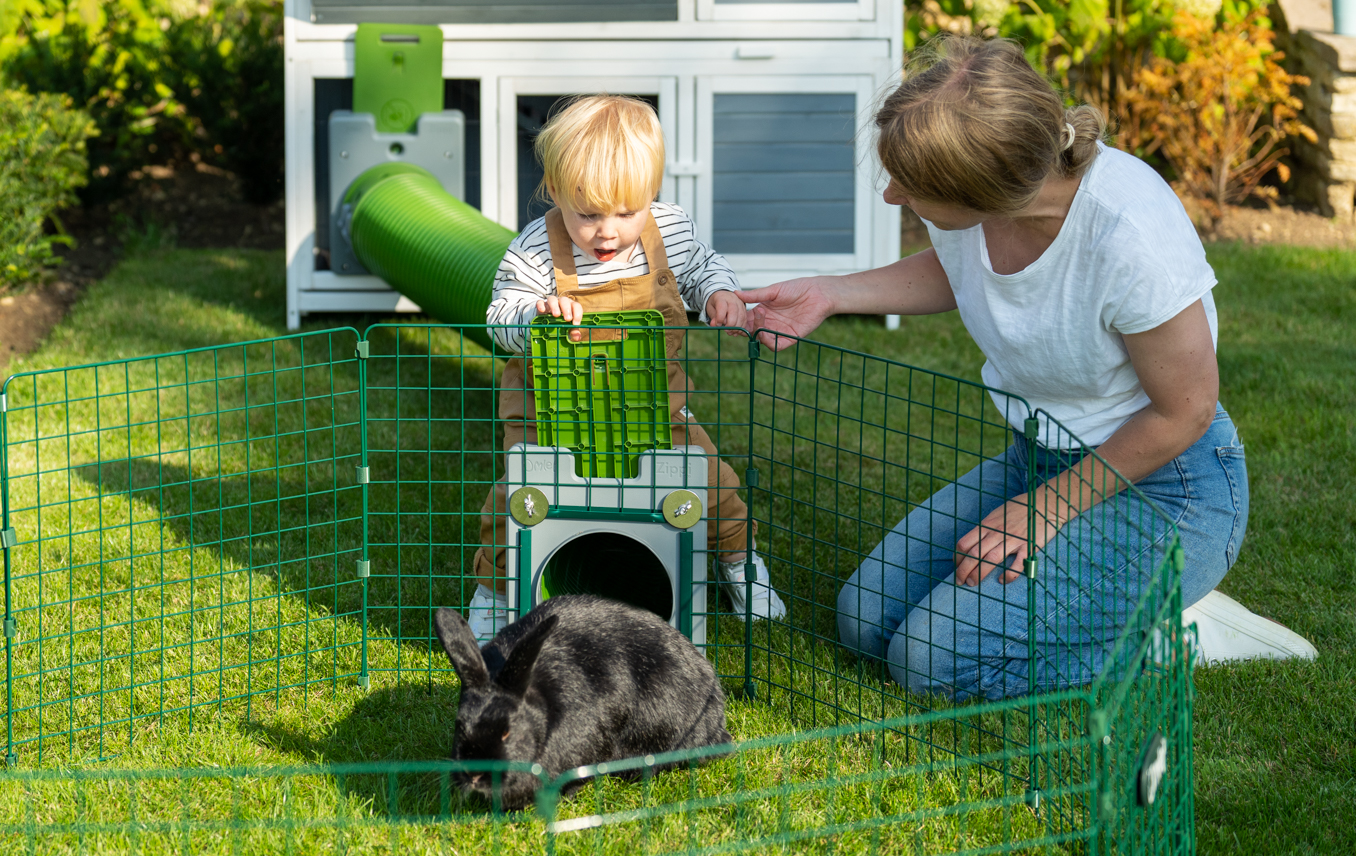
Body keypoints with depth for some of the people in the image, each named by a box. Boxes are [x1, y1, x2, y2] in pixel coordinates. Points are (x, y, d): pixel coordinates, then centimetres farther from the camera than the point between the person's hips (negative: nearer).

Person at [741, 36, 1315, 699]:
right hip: (1042, 460, 8)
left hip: (1161, 483, -8)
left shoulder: (1130, 231, -34)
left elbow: (1182, 411, -20)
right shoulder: (965, 201, -13)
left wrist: (1043, 510, -15)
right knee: (866, 618, 4)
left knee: (935, 658, -17)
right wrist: (831, 294, 0)